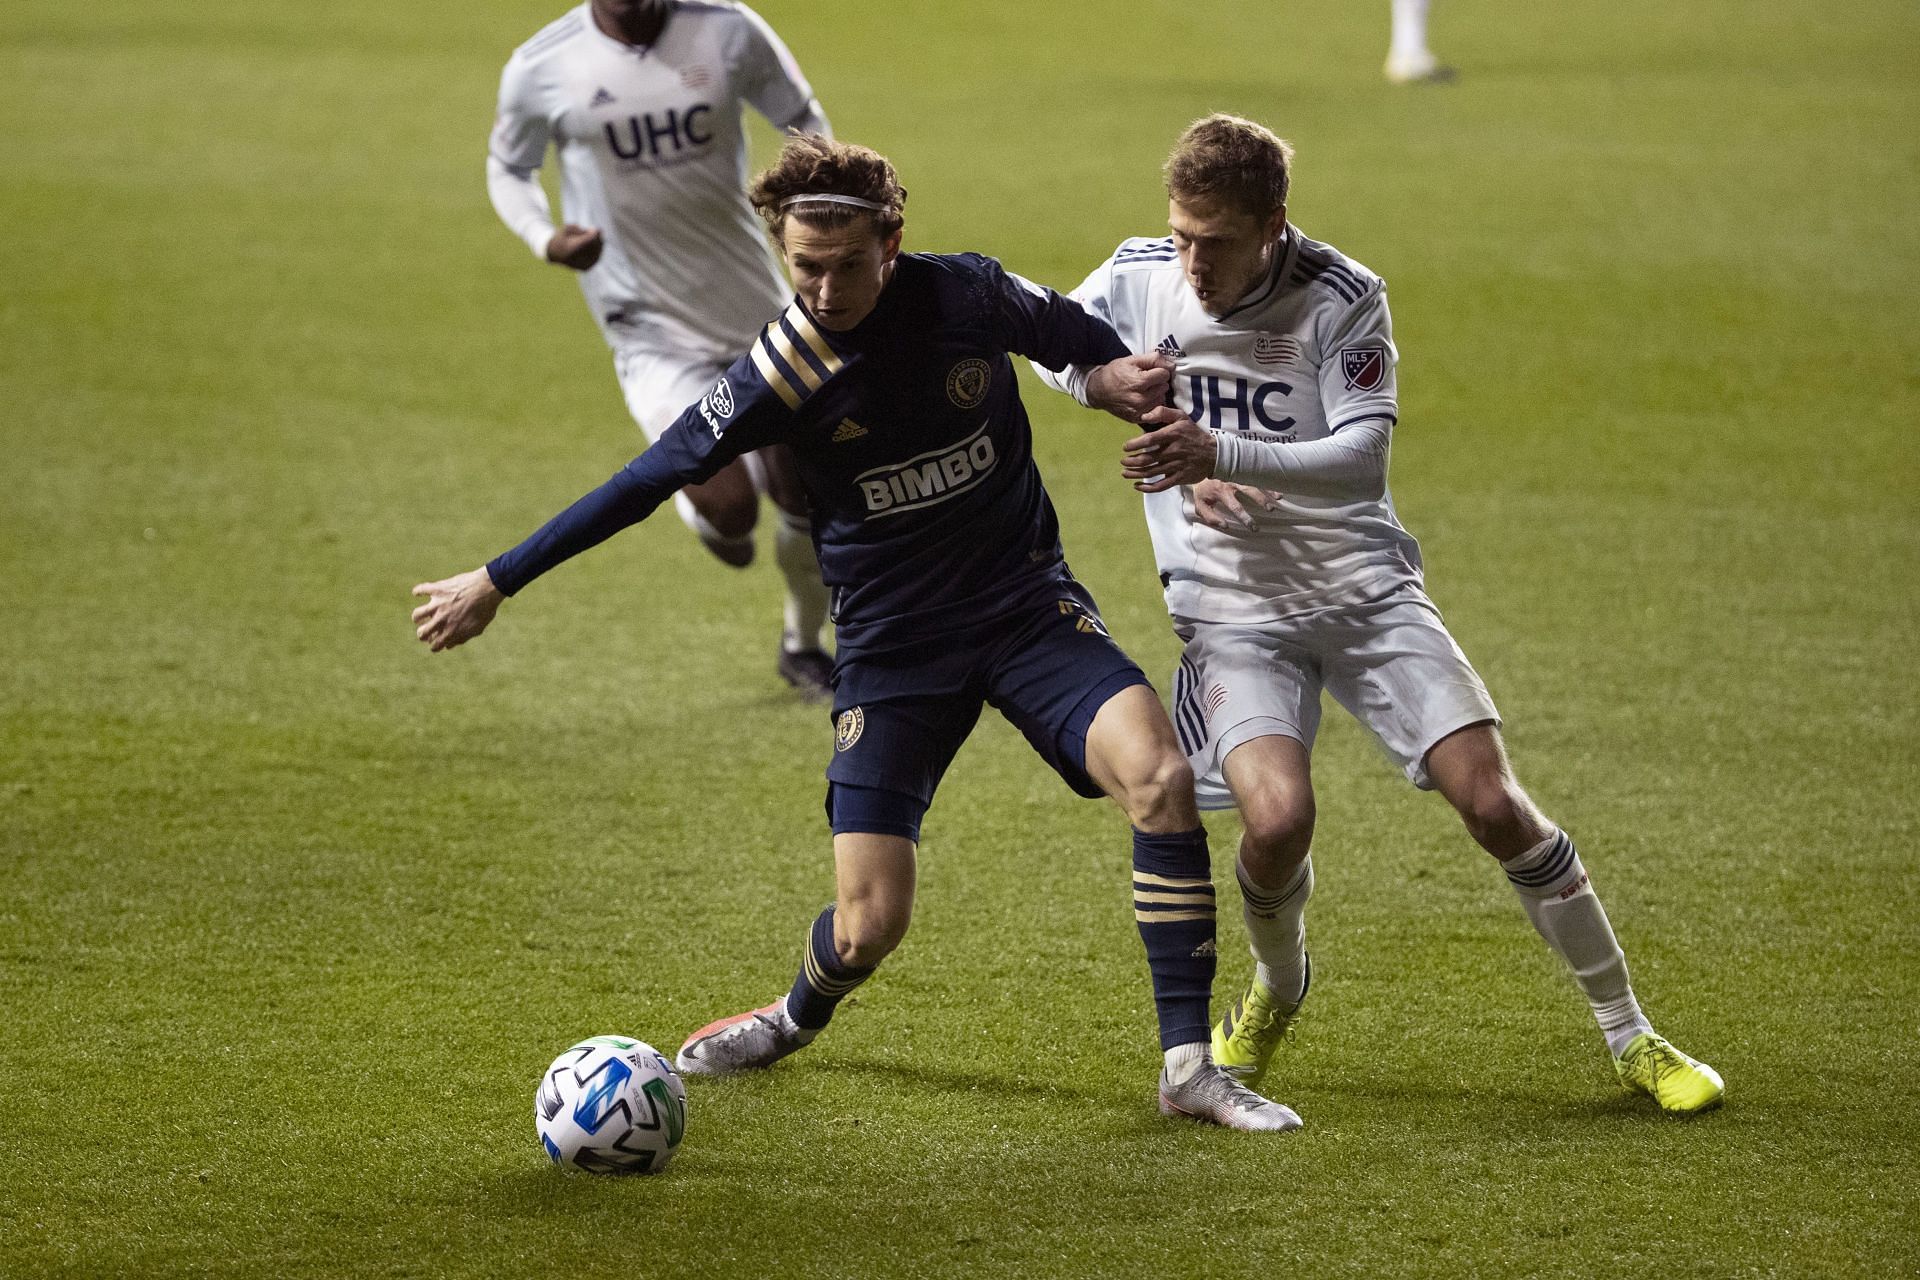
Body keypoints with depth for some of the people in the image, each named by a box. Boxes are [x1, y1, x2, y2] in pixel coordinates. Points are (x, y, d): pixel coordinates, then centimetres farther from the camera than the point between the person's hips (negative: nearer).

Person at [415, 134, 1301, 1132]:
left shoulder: (969, 295, -12)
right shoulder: (781, 374, -16)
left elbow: (1086, 343, 9)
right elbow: (650, 480, -8)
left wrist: (1121, 372, -11)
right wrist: (495, 583, -4)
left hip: (1027, 602, 1)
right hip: (892, 644, -1)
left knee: (1160, 776, -24)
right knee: (869, 924, -7)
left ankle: (1188, 1067, -15)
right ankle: (798, 1019, 33)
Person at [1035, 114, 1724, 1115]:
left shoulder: (1342, 298, -12)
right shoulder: (1137, 278, -4)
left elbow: (1363, 456, -20)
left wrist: (1223, 456, -34)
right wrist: (1106, 387, -8)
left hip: (1363, 583, -1)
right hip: (1233, 608, 1)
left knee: (1494, 805, -10)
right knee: (1278, 816, -24)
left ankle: (1630, 1038, 6)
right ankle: (1277, 987, 11)